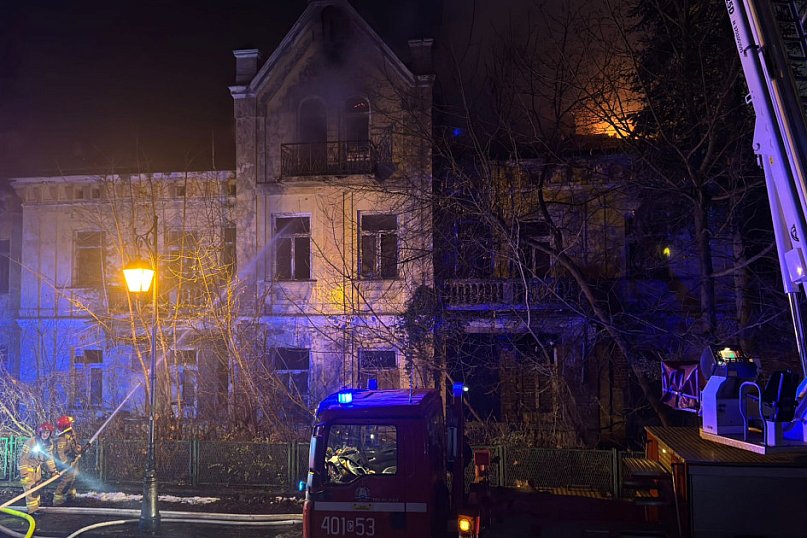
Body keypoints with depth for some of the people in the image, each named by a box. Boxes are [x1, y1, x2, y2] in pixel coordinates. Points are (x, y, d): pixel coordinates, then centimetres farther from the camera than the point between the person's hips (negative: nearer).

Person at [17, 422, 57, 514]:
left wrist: (53, 470, 5)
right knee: (30, 488, -11)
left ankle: (36, 505, 35)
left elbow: (49, 457, 6)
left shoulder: (49, 443, -7)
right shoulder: (31, 442, -29)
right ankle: (32, 510, -3)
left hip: (37, 466, 8)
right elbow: (23, 458, -26)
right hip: (26, 466, -7)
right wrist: (24, 475, -26)